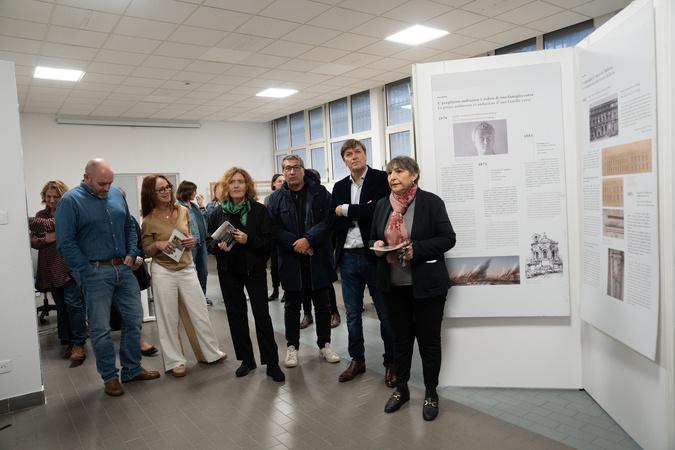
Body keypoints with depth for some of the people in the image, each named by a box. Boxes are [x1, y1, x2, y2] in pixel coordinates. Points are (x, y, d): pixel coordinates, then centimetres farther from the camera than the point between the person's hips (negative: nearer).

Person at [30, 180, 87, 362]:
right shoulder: (41, 214, 13)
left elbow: (51, 224, -19)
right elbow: (33, 240, 6)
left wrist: (28, 222, -26)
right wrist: (47, 239, -13)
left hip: (71, 266, -5)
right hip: (51, 269, 5)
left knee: (73, 303, -8)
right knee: (61, 306, 10)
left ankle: (78, 344, -3)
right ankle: (67, 342, 20)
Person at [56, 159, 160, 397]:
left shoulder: (117, 194, 8)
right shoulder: (71, 201, -8)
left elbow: (130, 227, 17)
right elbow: (65, 243, -10)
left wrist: (132, 253, 4)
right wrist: (87, 271, -14)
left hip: (124, 269, 5)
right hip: (95, 272, -5)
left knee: (134, 319, 10)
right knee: (101, 329, 5)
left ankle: (132, 369, 25)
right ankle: (110, 376, 21)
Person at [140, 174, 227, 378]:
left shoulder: (183, 211, 3)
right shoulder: (149, 220, -6)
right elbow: (146, 250, 2)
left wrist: (191, 241, -6)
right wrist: (158, 244, -18)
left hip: (187, 268, 3)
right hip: (163, 272, -3)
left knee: (200, 313, 9)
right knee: (169, 318, 7)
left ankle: (210, 352, 25)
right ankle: (175, 361, 21)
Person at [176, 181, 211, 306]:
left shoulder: (194, 205, 13)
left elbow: (204, 220, 19)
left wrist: (201, 205, 11)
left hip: (202, 242, 8)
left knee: (203, 271, 14)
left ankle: (203, 296, 27)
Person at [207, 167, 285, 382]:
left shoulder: (259, 210, -5)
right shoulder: (218, 213, 3)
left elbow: (268, 242, -8)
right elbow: (210, 241, 7)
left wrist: (248, 240, -23)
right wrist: (219, 245, -14)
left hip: (254, 269, -3)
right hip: (228, 272, 3)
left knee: (262, 314, -4)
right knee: (236, 314, 10)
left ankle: (272, 363, 6)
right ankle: (246, 359, 25)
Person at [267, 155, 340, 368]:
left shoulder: (320, 192, -1)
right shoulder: (276, 198, 2)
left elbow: (328, 220, -9)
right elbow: (274, 228, -6)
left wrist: (308, 240, -18)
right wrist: (296, 244, -16)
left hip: (318, 258, 0)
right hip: (291, 260, 0)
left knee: (322, 304, 11)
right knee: (292, 306, 12)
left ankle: (324, 345, 26)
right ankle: (292, 346, 26)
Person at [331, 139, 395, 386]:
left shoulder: (382, 179, -4)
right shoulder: (339, 187, 10)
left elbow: (379, 211, -19)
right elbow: (334, 223, 3)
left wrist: (346, 210, -12)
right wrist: (361, 213, -10)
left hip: (374, 255, -4)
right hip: (347, 257, 5)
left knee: (386, 313, 7)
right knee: (352, 314, 15)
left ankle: (391, 362, 23)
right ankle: (357, 360, 30)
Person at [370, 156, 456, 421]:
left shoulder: (431, 202, -7)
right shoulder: (382, 205, 7)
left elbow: (448, 238, -9)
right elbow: (373, 239, 15)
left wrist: (416, 249, -21)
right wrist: (377, 246, -9)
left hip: (426, 285, -4)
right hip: (393, 285, 4)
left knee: (429, 339, 8)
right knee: (400, 338, 16)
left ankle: (431, 394, 26)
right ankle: (401, 389, 33)